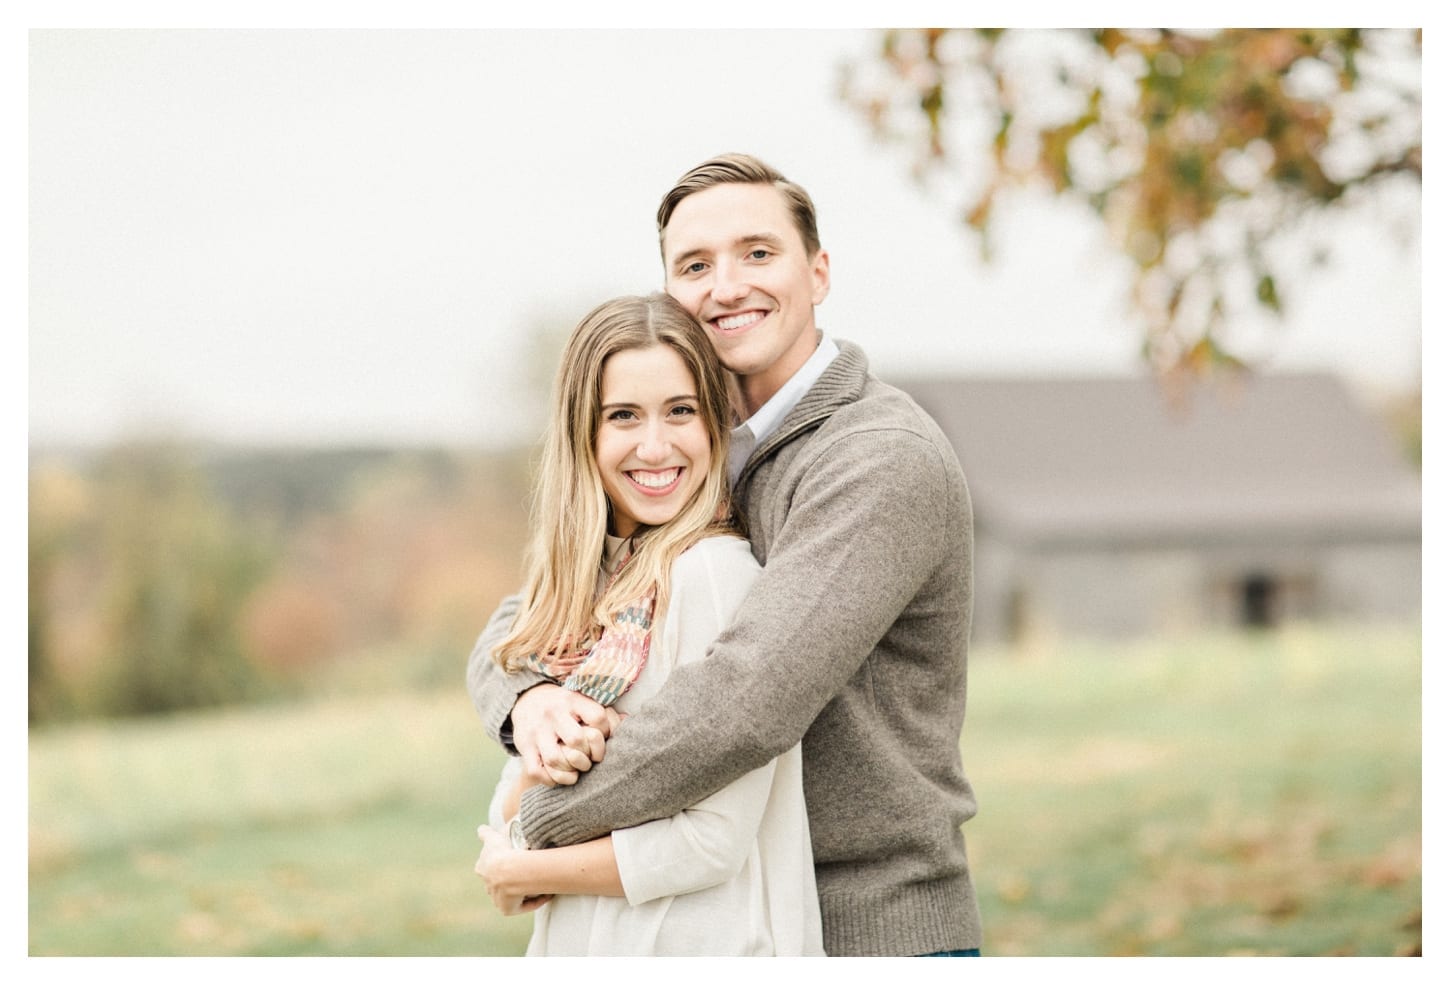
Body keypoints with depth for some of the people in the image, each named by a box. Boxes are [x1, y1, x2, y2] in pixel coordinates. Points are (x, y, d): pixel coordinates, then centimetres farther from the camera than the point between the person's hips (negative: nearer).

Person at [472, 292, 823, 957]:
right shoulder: (589, 583, 5)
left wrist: (516, 873, -8)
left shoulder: (715, 571, -16)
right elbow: (507, 818, 2)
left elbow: (713, 844, -20)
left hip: (698, 952, -6)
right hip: (573, 951, 6)